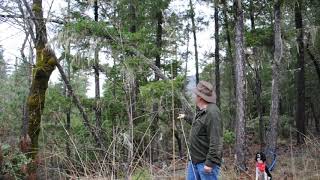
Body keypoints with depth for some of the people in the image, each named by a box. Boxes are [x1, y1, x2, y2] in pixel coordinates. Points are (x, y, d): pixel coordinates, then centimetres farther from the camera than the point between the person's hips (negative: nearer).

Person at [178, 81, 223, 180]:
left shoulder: (212, 112, -20)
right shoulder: (201, 111, 12)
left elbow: (215, 141, -24)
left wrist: (210, 162, -24)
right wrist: (186, 117, 46)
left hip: (206, 162, -10)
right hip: (194, 160, 10)